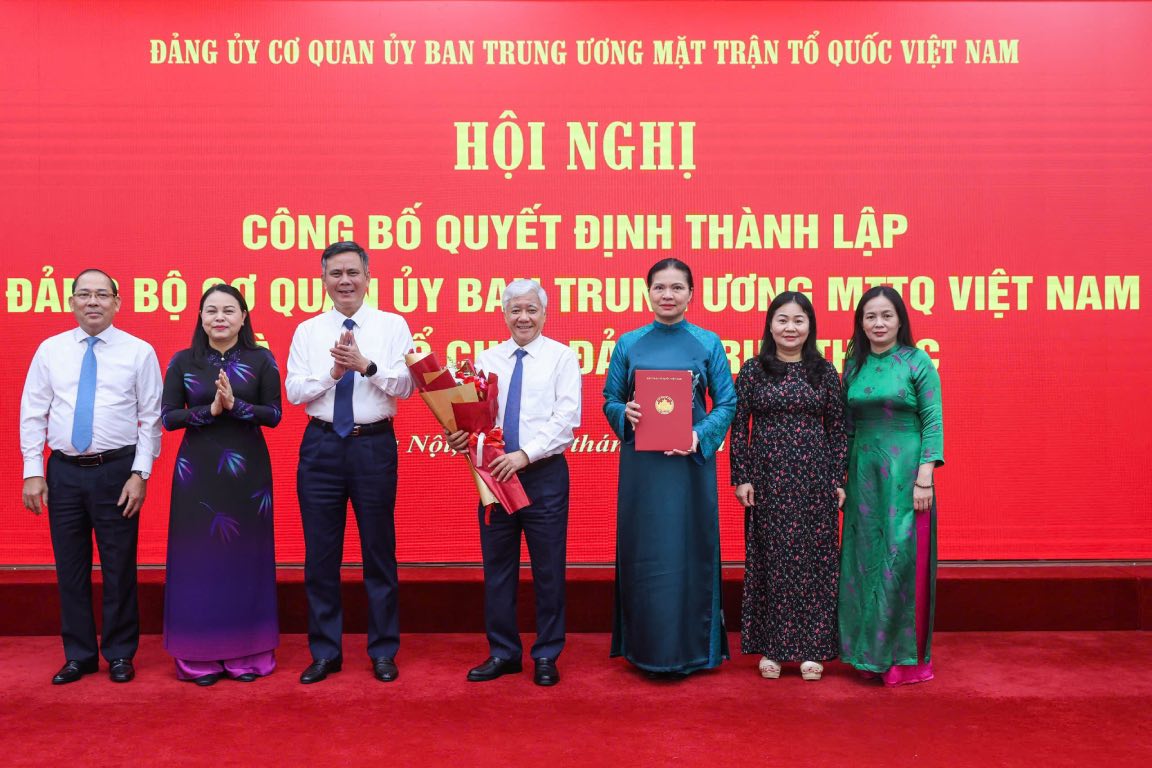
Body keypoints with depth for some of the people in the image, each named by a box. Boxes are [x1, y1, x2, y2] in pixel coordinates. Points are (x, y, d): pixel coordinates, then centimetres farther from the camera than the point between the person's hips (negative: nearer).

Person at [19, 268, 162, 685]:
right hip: (64, 471, 3)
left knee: (119, 568, 5)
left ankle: (120, 654, 20)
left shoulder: (139, 352, -1)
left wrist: (140, 473, -8)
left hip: (117, 470, -2)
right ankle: (79, 655, 24)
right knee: (70, 568, 9)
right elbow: (33, 413, 7)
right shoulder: (50, 350, 6)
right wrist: (33, 472, 0)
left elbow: (151, 417, -2)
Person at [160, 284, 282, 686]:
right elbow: (168, 416, 0)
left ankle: (247, 653, 17)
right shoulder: (183, 361, 4)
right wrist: (209, 410, -14)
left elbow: (274, 414, -3)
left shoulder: (261, 360, 1)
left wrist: (235, 404, -18)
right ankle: (200, 656, 15)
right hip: (196, 470, 1)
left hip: (247, 470, 0)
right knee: (198, 557, 3)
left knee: (246, 556, 4)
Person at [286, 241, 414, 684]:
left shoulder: (392, 326, 2)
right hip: (321, 446, 2)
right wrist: (334, 371, -16)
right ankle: (325, 652, 21)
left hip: (374, 445, -2)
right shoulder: (307, 331, 7)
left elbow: (405, 385, -8)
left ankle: (383, 652, 20)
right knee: (320, 554, 7)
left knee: (379, 552, 7)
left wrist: (366, 365, -23)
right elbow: (294, 390, -1)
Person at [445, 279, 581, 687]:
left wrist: (526, 453, -19)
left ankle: (546, 656, 18)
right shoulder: (486, 360, 11)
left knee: (548, 569, 4)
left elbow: (566, 416, -10)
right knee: (497, 568, 9)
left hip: (544, 474, -3)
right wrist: (460, 436, -14)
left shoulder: (562, 357, 1)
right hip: (495, 473, 3)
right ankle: (503, 652, 23)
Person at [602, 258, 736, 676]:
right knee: (643, 554, 4)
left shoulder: (708, 343, 4)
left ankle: (690, 648, 16)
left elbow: (727, 403, 2)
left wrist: (700, 435, -14)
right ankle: (645, 647, 17)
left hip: (690, 462, -1)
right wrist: (625, 413, -13)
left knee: (689, 551, 3)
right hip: (641, 464, 1)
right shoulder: (628, 344, 7)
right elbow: (609, 401, 9)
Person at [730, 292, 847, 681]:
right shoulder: (752, 370, 2)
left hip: (814, 477, 1)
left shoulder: (824, 371, 4)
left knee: (814, 559, 5)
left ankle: (811, 648, 16)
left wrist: (838, 480, 1)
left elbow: (837, 429, 4)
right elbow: (739, 427, 1)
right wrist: (741, 478, -4)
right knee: (769, 560, 5)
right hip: (767, 477, 0)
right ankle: (772, 648, 16)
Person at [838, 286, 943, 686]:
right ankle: (869, 651, 19)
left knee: (902, 558, -2)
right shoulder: (853, 365, 9)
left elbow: (933, 422, -7)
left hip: (904, 472, -4)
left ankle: (905, 655, 10)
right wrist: (842, 477, 8)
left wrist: (925, 477, -14)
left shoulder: (918, 362, -3)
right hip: (863, 473, 4)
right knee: (864, 559, 8)